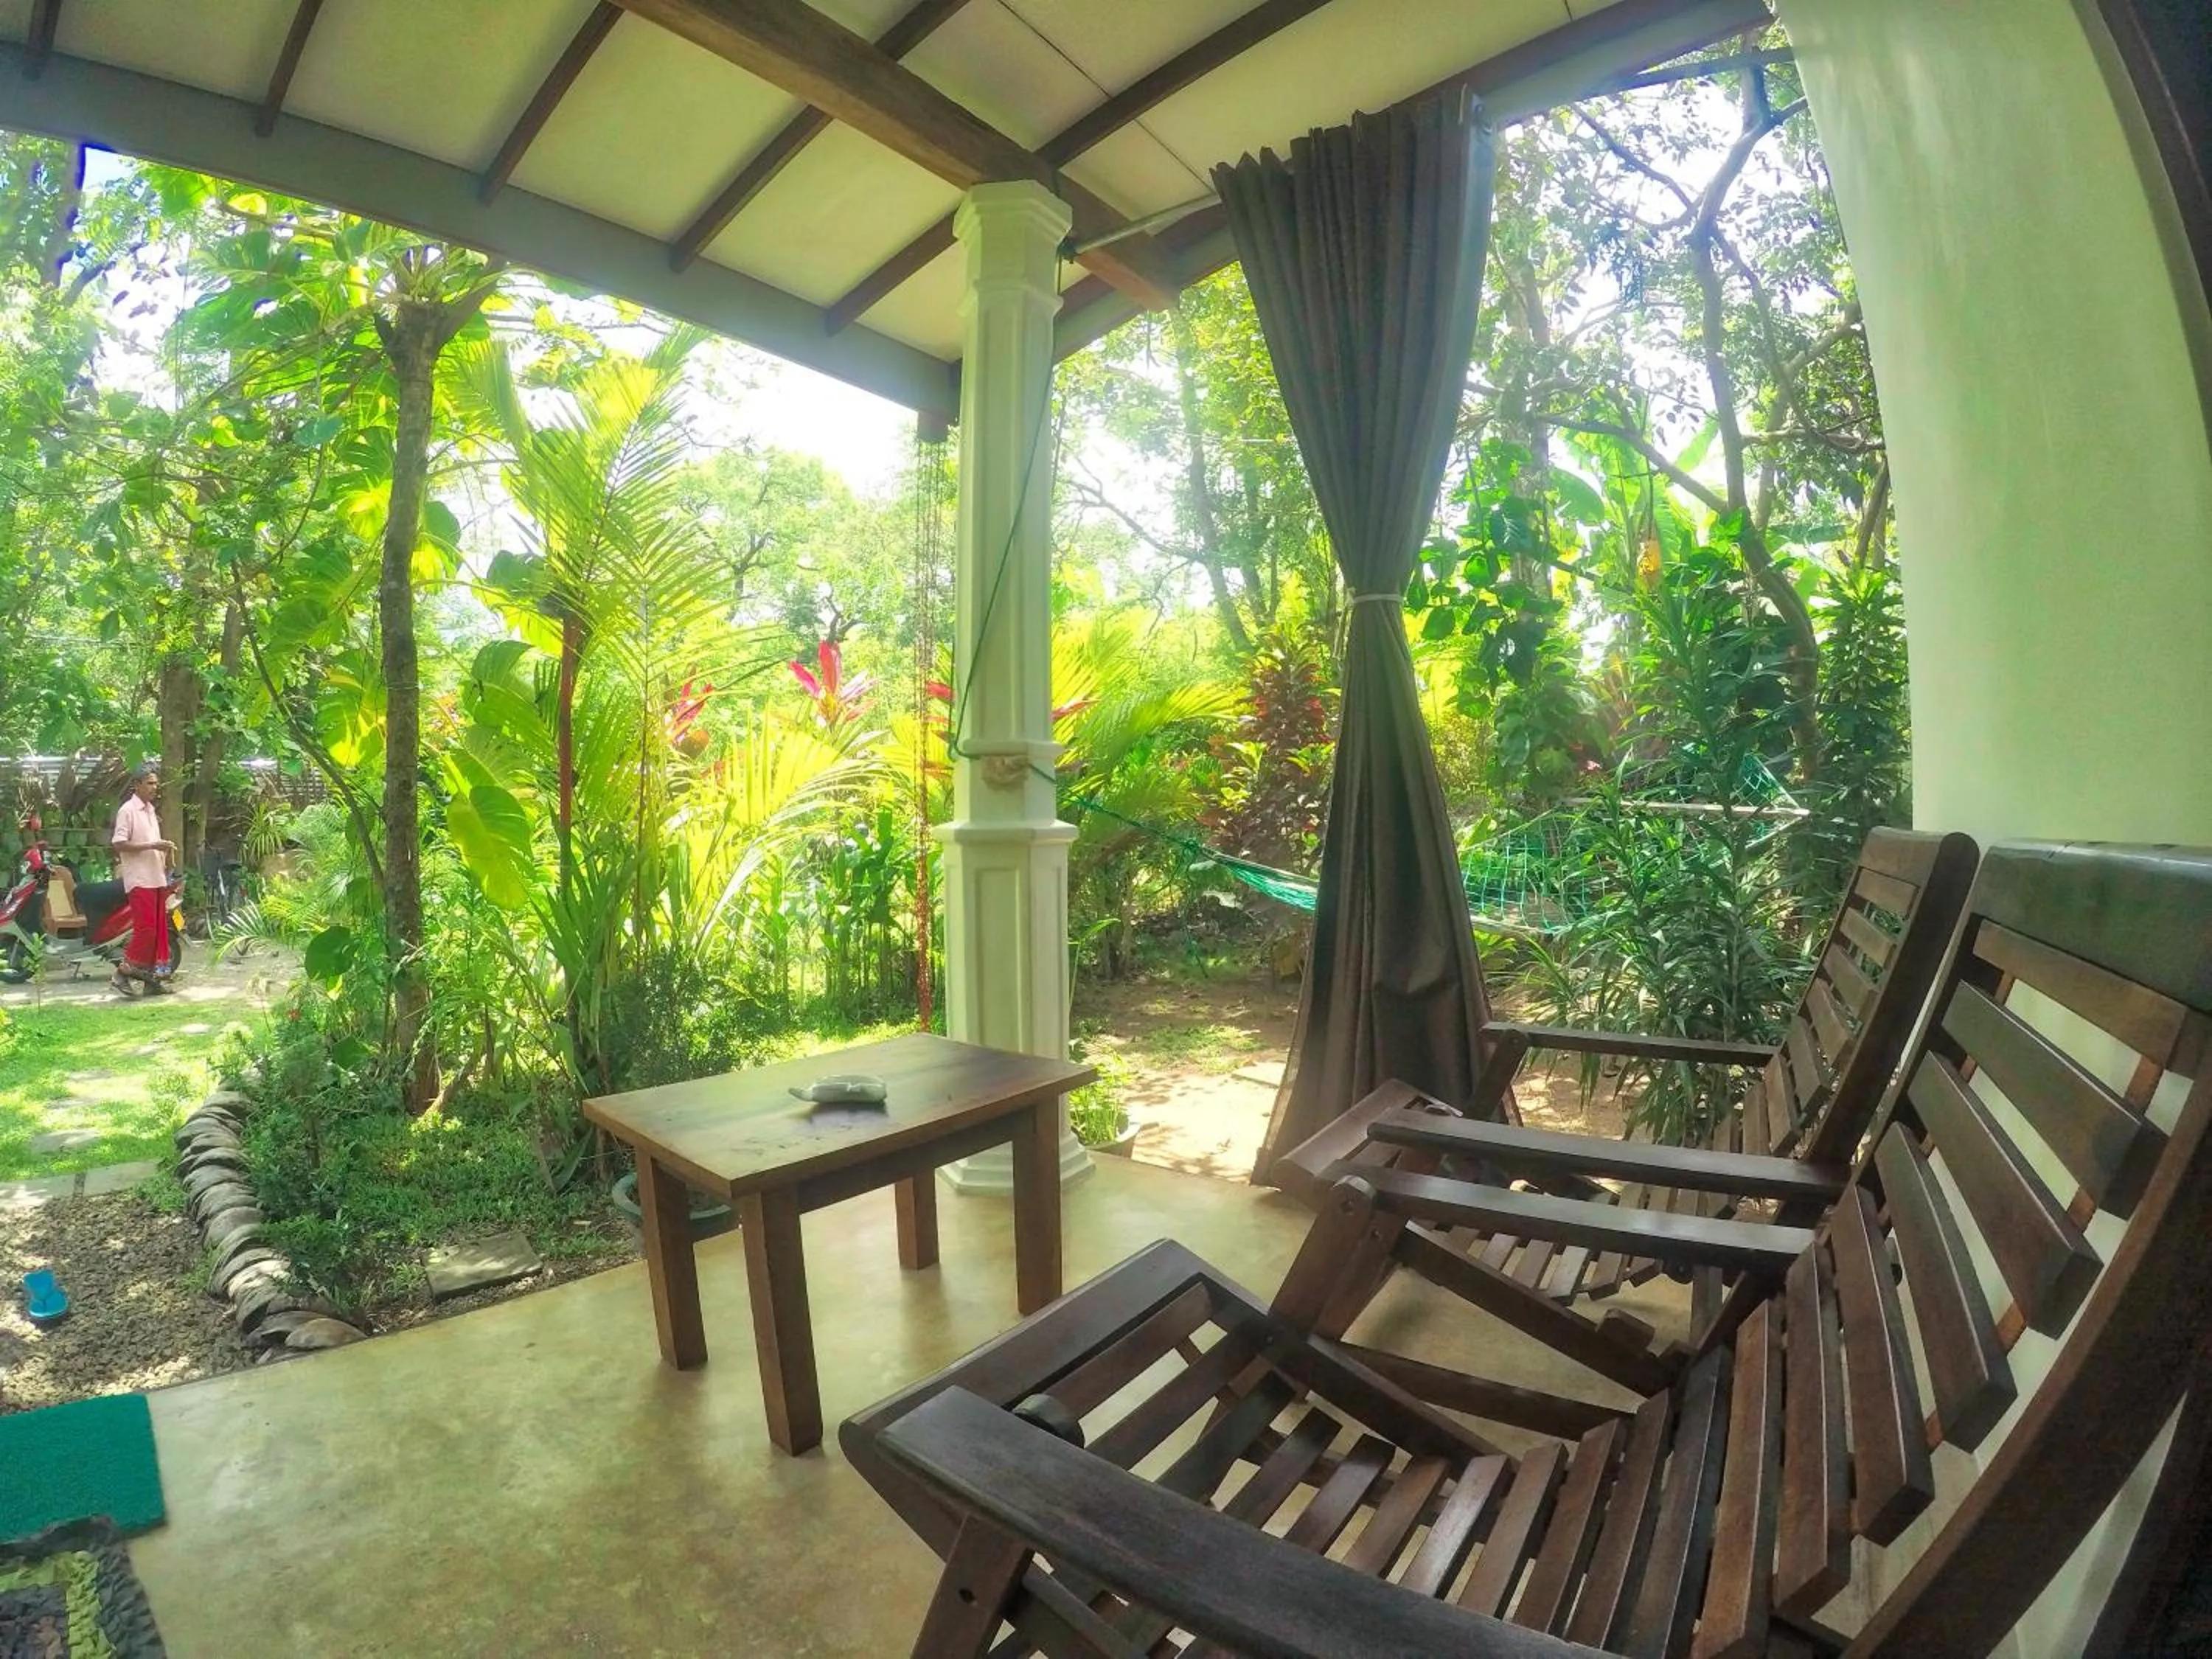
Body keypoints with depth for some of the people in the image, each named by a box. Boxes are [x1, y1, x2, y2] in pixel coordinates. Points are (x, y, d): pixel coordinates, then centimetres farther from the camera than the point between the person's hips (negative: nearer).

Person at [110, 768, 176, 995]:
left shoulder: (151, 810, 17)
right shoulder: (128, 810, -9)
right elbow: (119, 844, -16)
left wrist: (165, 850, 8)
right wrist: (151, 845, -21)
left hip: (157, 879, 8)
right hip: (139, 880, -8)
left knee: (159, 930, 7)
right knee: (145, 929, -12)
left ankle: (150, 977, 12)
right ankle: (122, 973, -1)